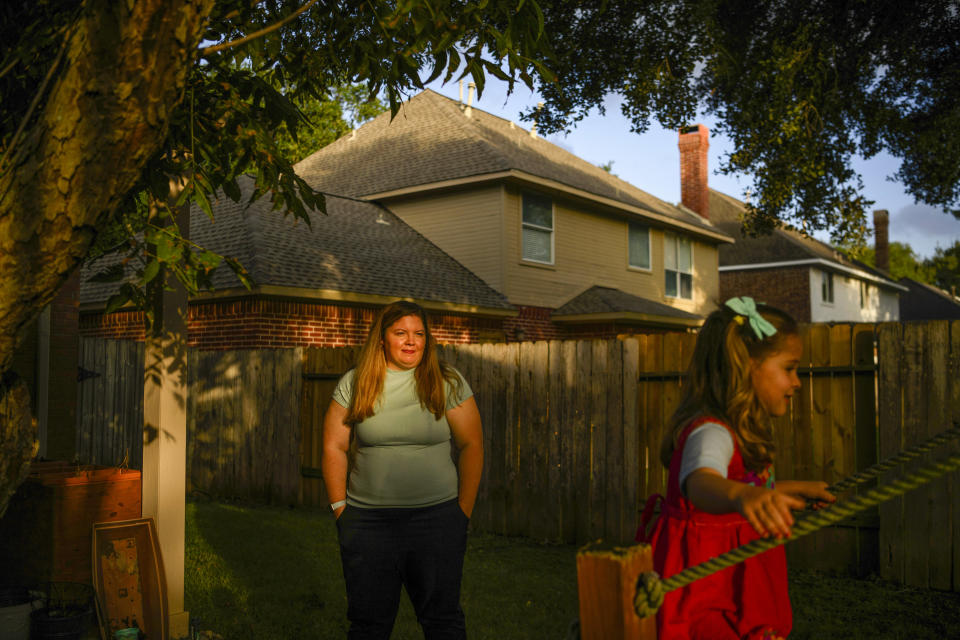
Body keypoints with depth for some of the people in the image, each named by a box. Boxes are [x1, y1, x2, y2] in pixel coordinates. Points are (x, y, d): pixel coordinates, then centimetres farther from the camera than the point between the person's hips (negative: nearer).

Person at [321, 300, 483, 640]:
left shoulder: (448, 382, 0)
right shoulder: (353, 383, 4)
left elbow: (471, 445, 2)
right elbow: (334, 447, 5)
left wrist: (464, 510, -1)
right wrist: (340, 507, 1)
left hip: (436, 516, -1)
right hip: (367, 520, 1)